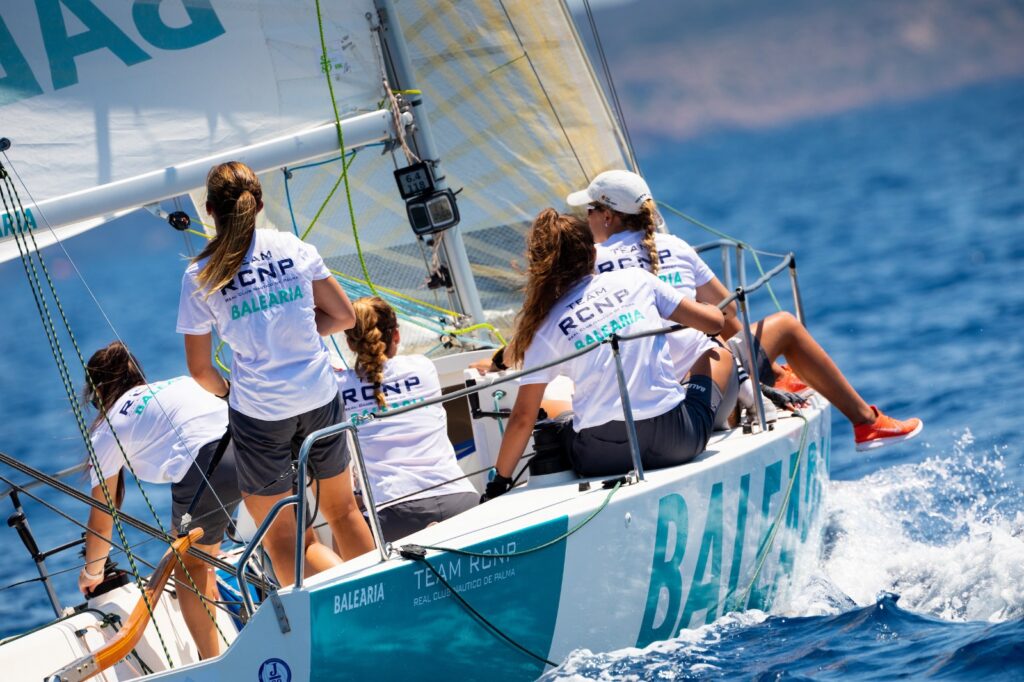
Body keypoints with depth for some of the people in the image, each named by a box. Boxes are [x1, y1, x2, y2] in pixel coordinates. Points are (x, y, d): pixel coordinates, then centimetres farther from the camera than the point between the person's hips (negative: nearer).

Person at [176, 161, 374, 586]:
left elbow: (199, 369, -1)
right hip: (320, 399, 3)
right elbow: (344, 316, 6)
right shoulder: (293, 247, -1)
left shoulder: (200, 277, -8)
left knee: (279, 536, 9)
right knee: (342, 510, 22)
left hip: (260, 413, -3)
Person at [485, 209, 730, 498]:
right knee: (718, 355, 29)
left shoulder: (546, 328, 0)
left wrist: (500, 480, 12)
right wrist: (709, 309, 33)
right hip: (675, 442, 1)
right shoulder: (637, 281, 3)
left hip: (602, 459, -1)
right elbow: (713, 322, 8)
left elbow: (523, 418, 0)